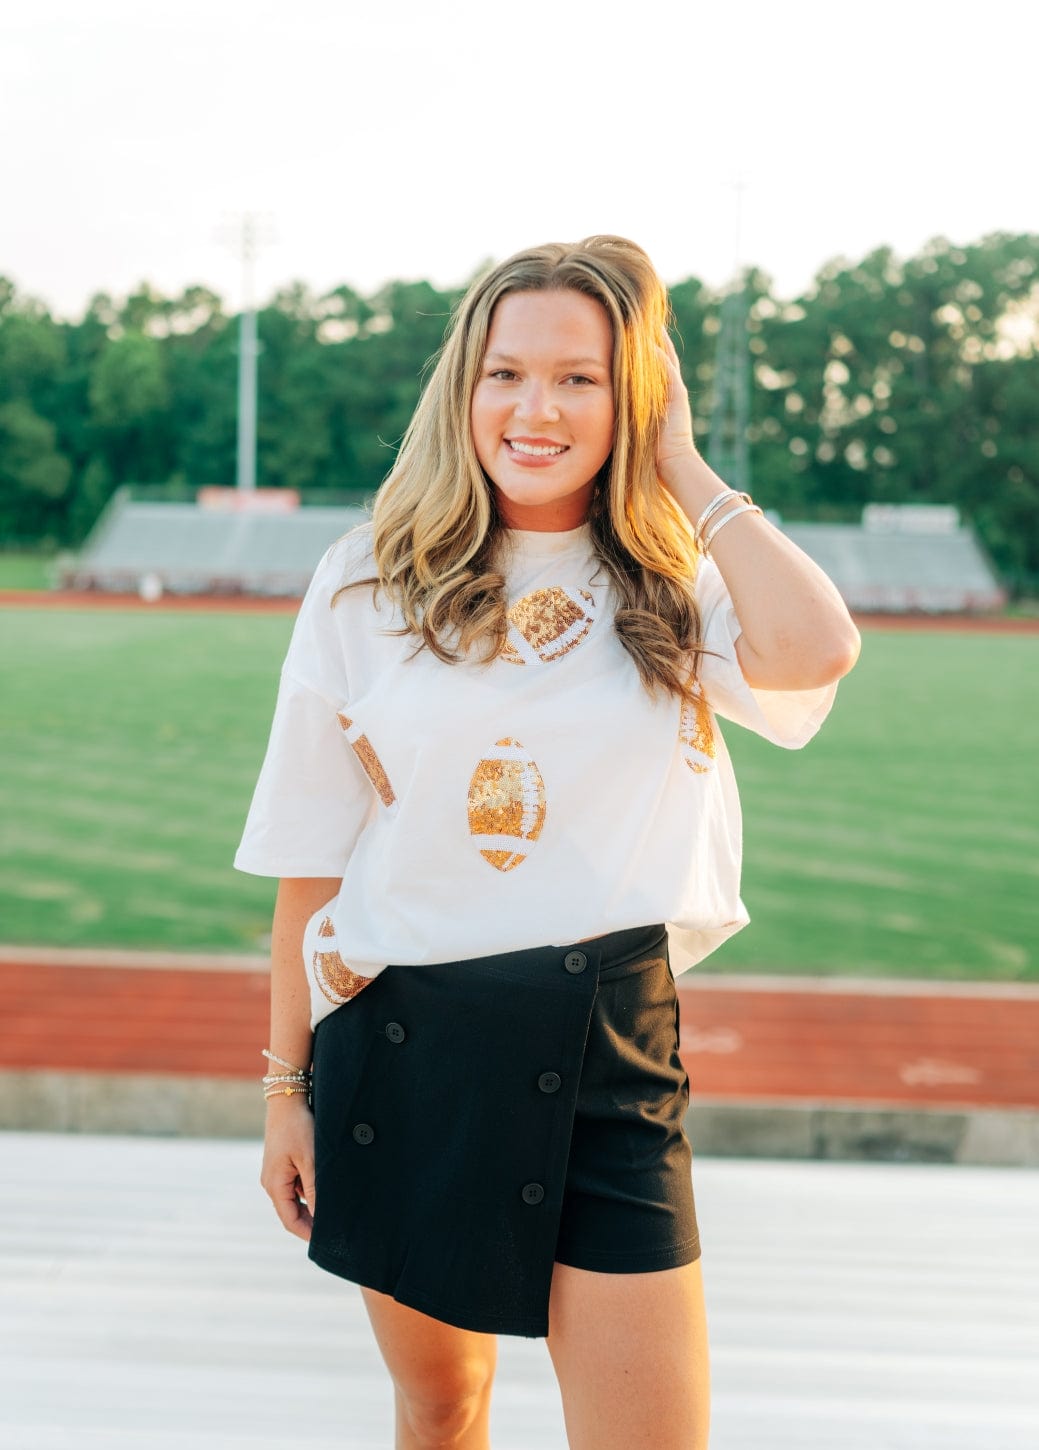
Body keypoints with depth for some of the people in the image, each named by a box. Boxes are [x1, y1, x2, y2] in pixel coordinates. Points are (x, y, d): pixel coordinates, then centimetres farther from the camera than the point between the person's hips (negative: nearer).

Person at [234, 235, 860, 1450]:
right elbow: (311, 861, 3)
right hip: (405, 1043, 1)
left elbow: (817, 650, -23)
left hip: (609, 1049, 0)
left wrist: (682, 467, -10)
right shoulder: (372, 584, 0)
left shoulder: (676, 591, 1)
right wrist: (287, 1085, 4)